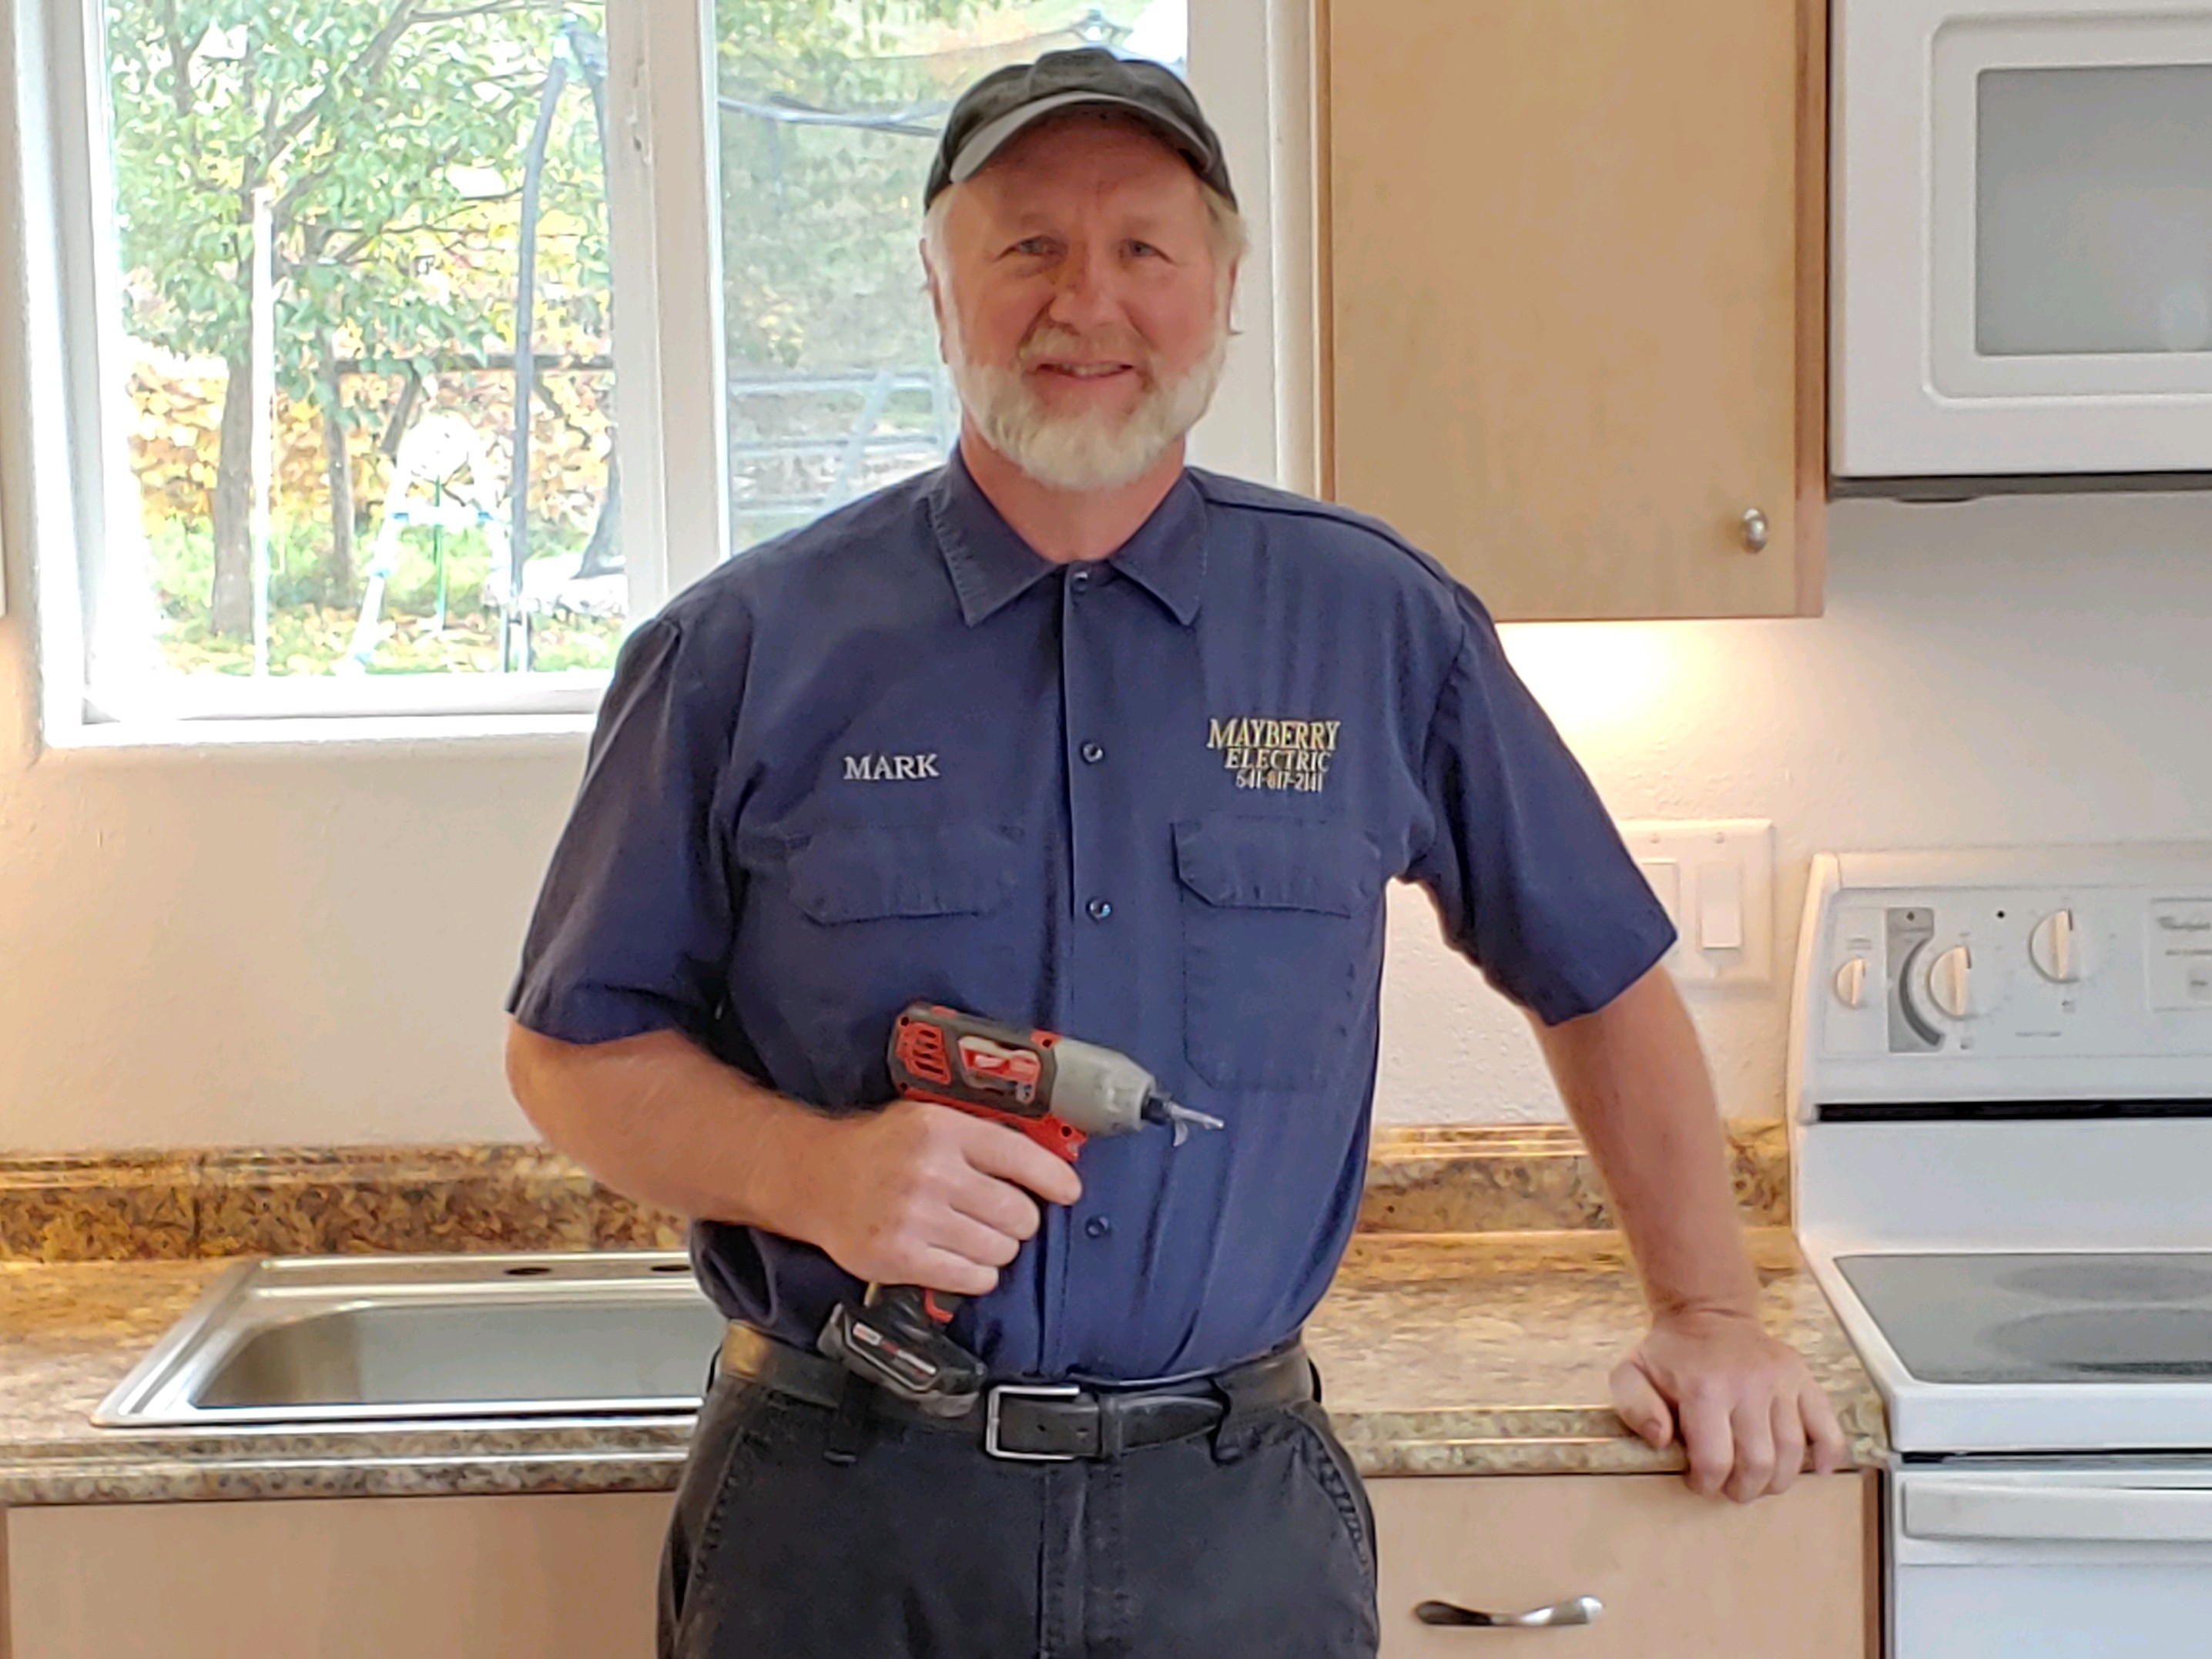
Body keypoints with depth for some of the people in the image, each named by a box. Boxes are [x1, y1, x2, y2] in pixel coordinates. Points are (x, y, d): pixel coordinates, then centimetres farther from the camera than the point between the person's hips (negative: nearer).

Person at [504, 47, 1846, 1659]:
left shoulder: (1381, 631, 2)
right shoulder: (748, 651, -2)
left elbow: (1600, 976, 12)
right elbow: (575, 1047, 2)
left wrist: (1712, 1313, 12)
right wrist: (817, 1171, -15)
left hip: (1237, 1522, 1)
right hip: (844, 1521, -1)